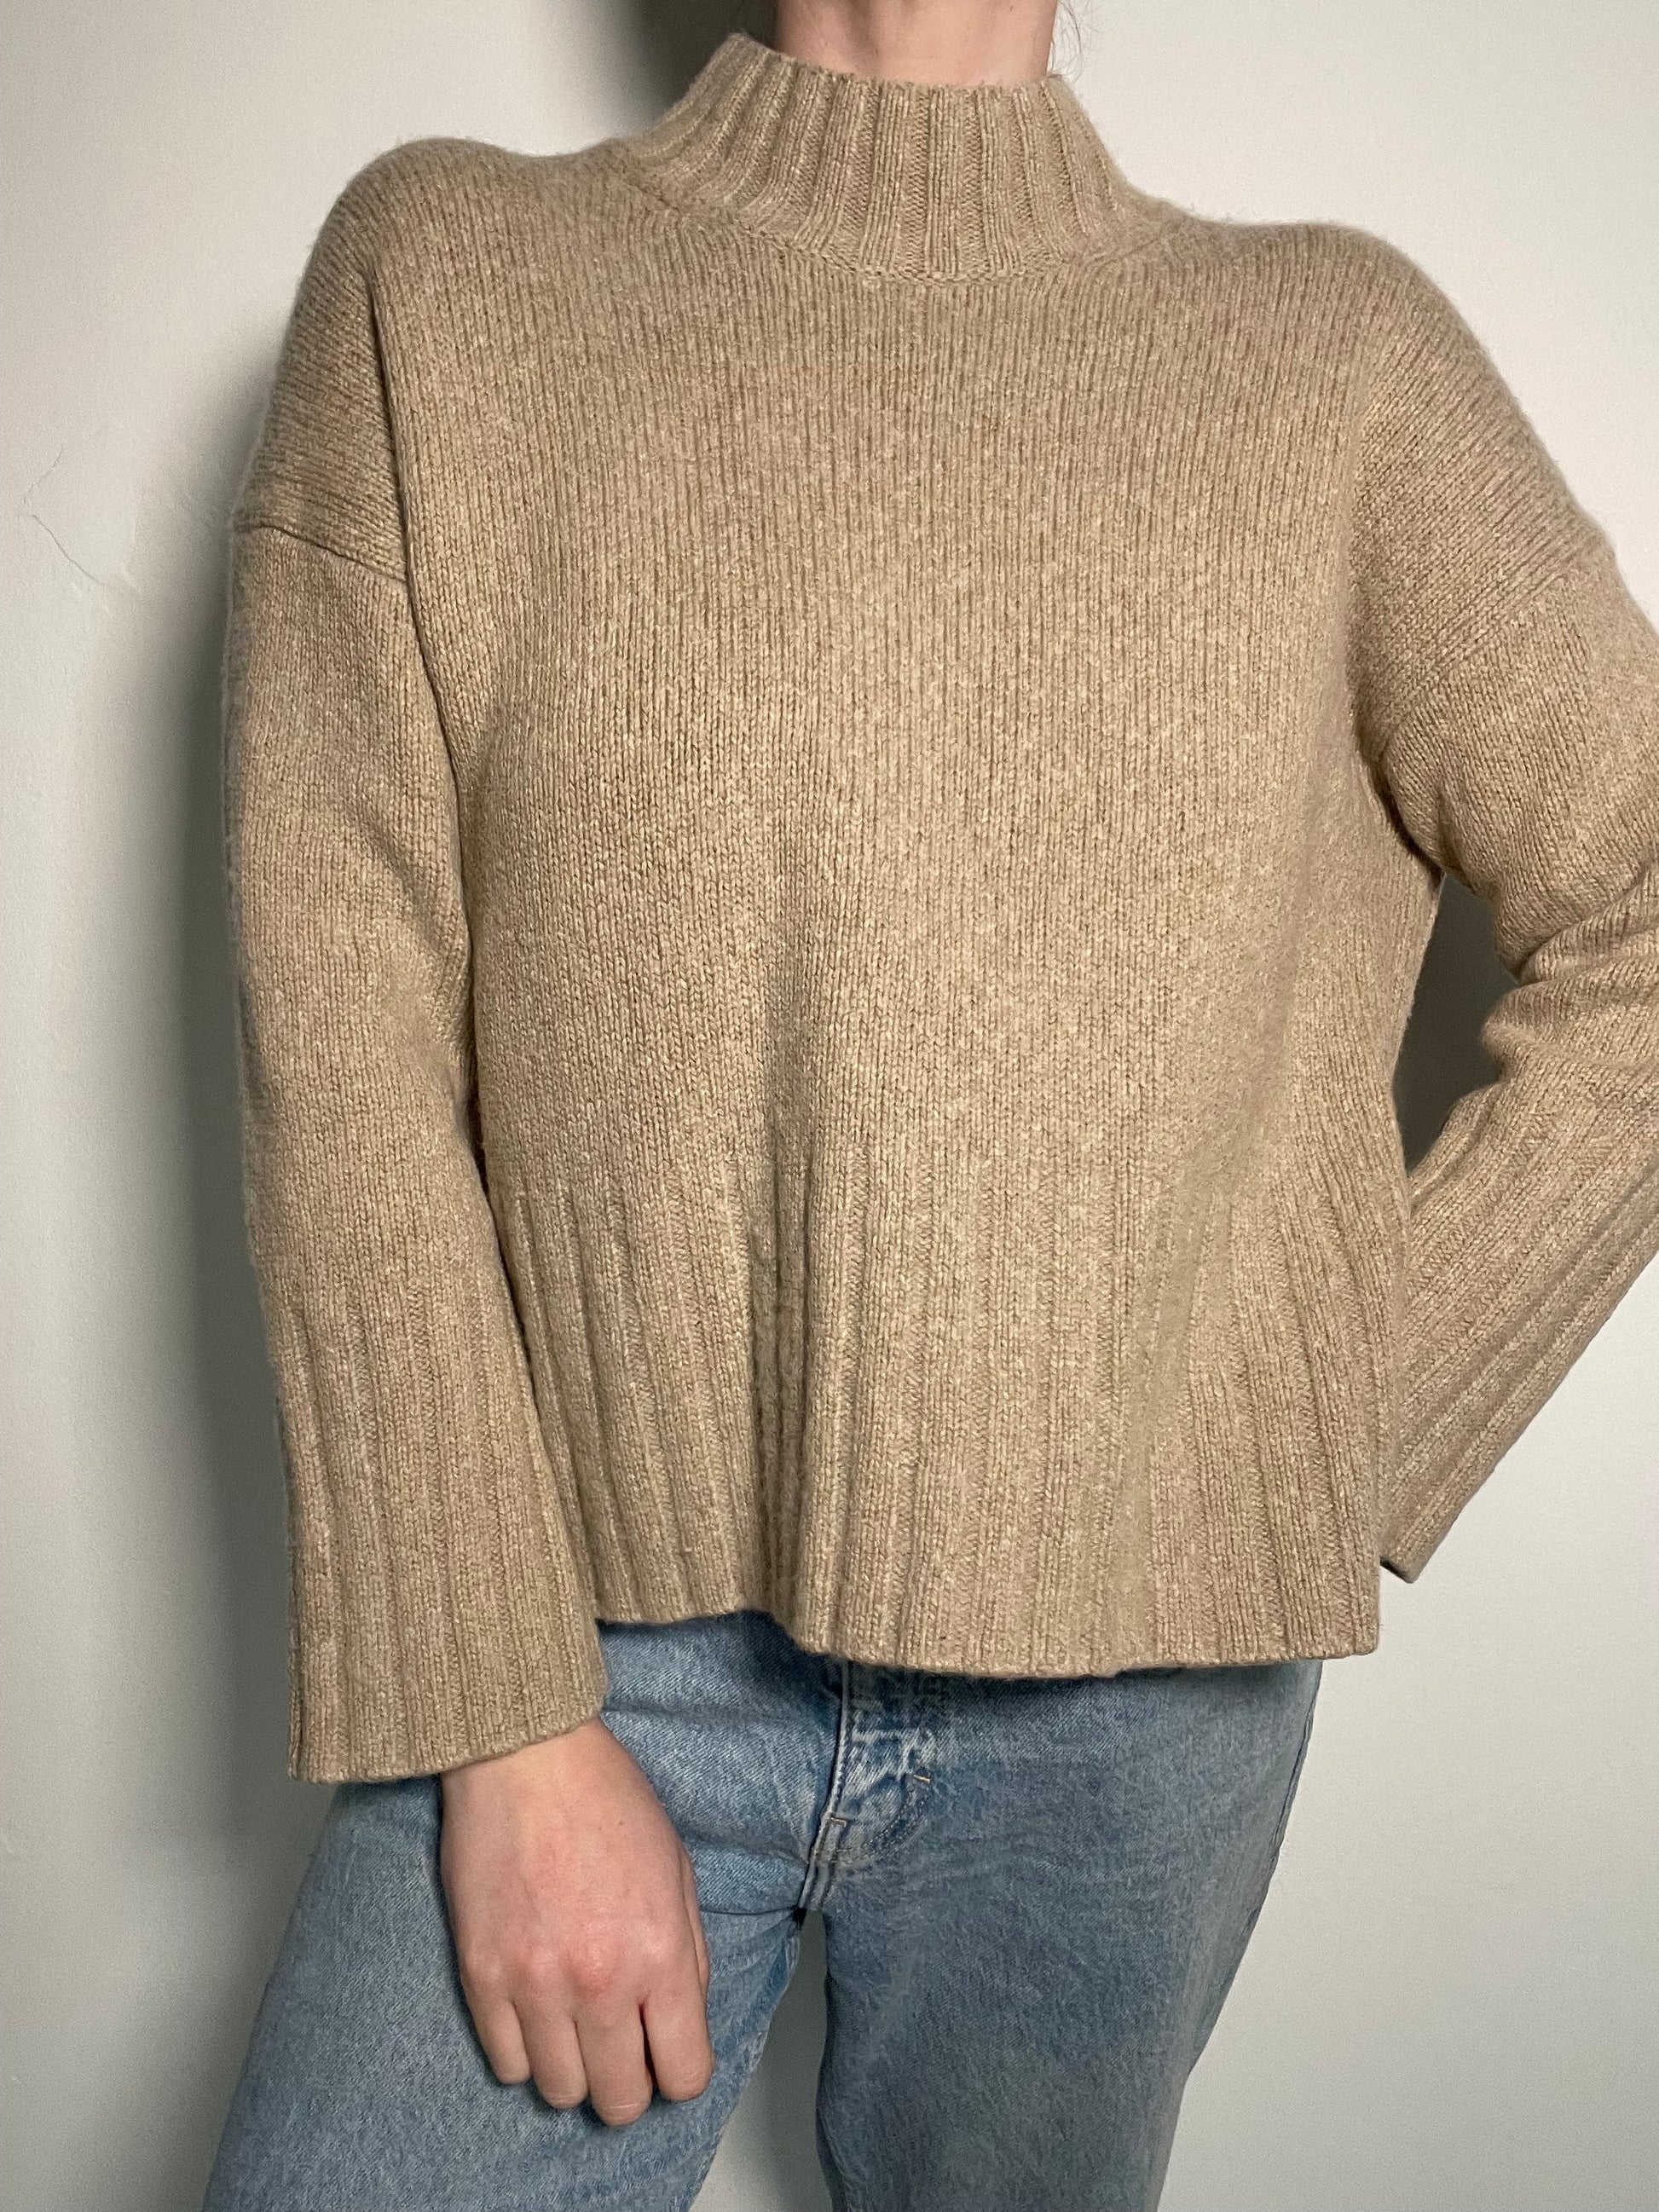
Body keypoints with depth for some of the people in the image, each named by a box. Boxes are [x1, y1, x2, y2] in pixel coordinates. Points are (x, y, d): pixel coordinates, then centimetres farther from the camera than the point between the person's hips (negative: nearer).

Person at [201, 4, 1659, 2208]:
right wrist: (507, 1724, -9)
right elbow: (341, 1036, -5)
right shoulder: (440, 268, 3)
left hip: (1131, 1696, 1)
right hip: (586, 1642, 0)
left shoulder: (1339, 353, 4)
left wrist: (1344, 1465, -3)